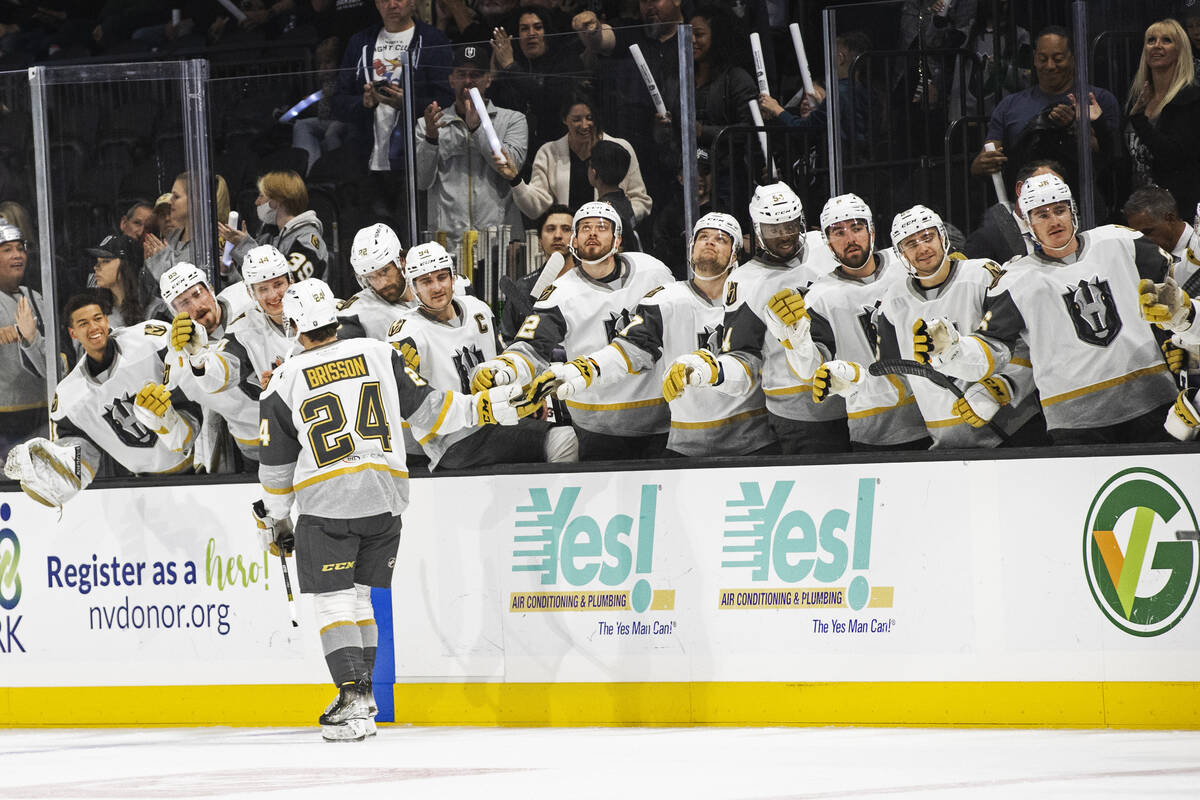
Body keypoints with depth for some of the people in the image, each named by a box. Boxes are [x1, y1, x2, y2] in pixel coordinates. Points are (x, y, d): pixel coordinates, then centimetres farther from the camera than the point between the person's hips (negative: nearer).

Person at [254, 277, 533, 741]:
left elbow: (277, 466, 5)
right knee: (362, 596, 17)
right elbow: (426, 410, 5)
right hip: (384, 502, 4)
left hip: (325, 506, -4)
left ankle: (353, 698, -16)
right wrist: (487, 407, 14)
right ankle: (362, 695, 23)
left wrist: (274, 519, 19)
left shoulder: (285, 383, -1)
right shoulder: (378, 355, 4)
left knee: (333, 602, -2)